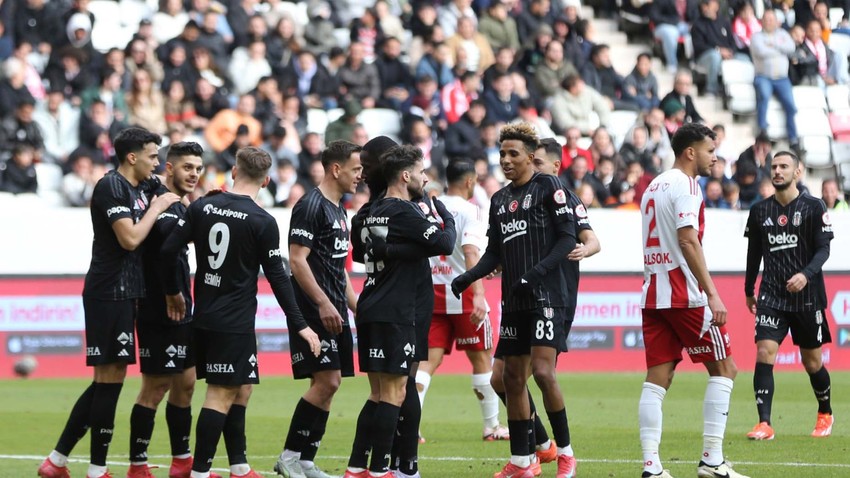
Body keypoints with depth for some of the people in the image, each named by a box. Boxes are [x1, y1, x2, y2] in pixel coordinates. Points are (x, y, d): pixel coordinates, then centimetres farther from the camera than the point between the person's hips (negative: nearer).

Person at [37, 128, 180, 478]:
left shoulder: (136, 189, 16)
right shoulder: (111, 187, -13)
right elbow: (130, 238, -21)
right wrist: (157, 208, -9)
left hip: (124, 295, 10)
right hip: (110, 294, -10)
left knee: (108, 381, 11)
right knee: (109, 380, -6)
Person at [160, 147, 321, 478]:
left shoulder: (202, 207, 3)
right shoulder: (263, 222, -10)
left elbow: (169, 251, 3)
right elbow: (277, 277, -9)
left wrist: (173, 292, 19)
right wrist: (299, 325, -3)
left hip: (204, 315, 6)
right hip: (236, 323, -6)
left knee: (241, 389, 17)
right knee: (222, 394, -5)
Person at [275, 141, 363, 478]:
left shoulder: (338, 210, 19)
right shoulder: (311, 206, -11)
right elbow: (297, 260, -17)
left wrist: (355, 306, 23)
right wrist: (324, 304, -22)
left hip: (335, 313, 10)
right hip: (314, 312, -10)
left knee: (328, 385, 6)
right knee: (326, 382, -14)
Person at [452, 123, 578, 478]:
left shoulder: (548, 187, -4)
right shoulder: (499, 200, 16)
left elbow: (567, 238, -9)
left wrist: (537, 272, -21)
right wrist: (467, 277, 1)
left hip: (547, 294, -7)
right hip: (514, 302, 7)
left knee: (543, 371, -17)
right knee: (513, 378, 6)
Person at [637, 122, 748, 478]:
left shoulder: (653, 187, 19)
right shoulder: (685, 185, -9)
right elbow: (688, 241, -19)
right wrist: (712, 294, -22)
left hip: (653, 296, 8)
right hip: (685, 297, -8)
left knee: (658, 377, 3)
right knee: (724, 368, 2)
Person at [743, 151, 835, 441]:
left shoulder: (813, 207, -4)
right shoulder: (760, 211, 6)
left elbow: (823, 248, -8)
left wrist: (806, 275, -25)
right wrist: (749, 290, 22)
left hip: (807, 296, -2)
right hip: (771, 295, 2)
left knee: (812, 362, 7)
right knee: (764, 353, -15)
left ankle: (825, 414, 33)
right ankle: (764, 424, -17)